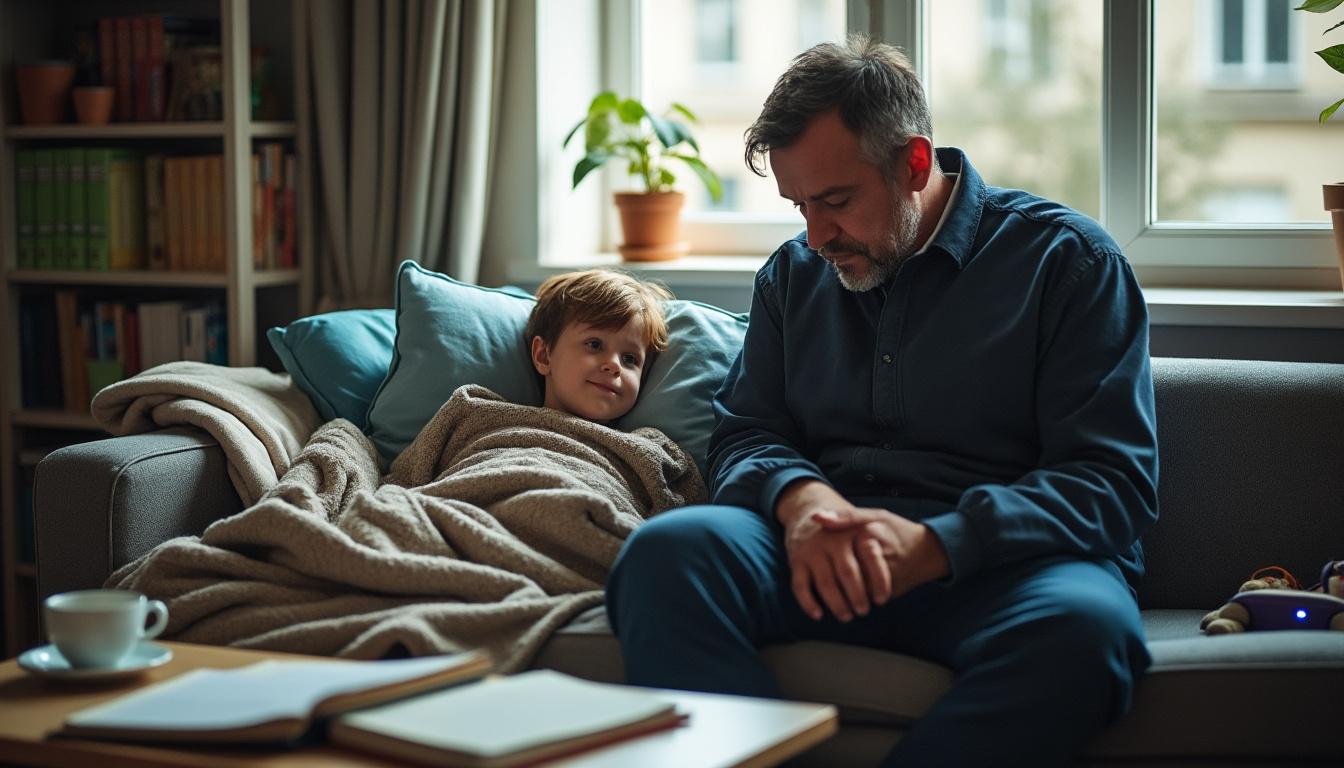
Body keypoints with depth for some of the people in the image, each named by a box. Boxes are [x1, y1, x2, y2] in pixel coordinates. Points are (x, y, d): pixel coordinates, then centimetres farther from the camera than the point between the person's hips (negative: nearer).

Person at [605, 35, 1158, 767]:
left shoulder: (1066, 260, 3)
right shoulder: (794, 274, 19)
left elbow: (1111, 479, -5)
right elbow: (744, 433, 18)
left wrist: (934, 545, -20)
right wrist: (797, 496, -9)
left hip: (991, 564, -3)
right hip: (824, 553, 3)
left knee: (1083, 624, -38)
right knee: (666, 550, -27)